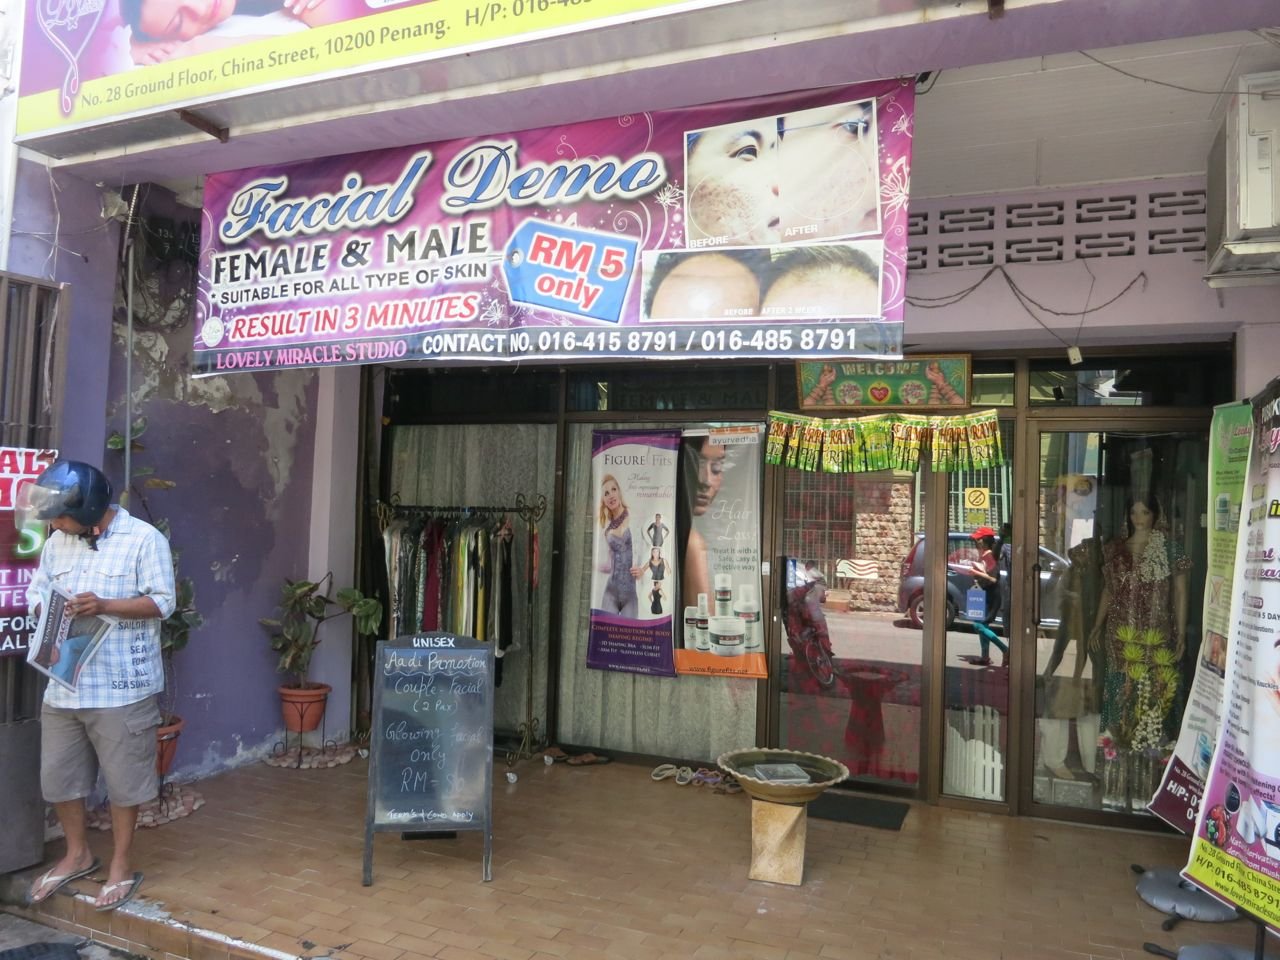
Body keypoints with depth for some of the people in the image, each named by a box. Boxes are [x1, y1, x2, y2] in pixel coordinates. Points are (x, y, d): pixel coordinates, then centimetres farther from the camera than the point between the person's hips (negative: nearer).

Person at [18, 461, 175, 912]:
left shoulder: (144, 539, -10)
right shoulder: (57, 543, 8)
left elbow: (162, 602, -12)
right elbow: (36, 592, 13)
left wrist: (105, 605, -24)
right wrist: (49, 610, -9)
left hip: (122, 686, -6)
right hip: (63, 684, 6)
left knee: (123, 779, 6)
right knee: (57, 776, 16)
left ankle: (120, 866, 23)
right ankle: (77, 854, 37)